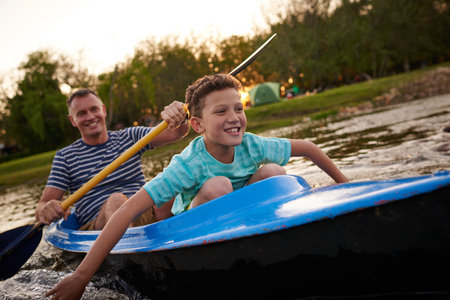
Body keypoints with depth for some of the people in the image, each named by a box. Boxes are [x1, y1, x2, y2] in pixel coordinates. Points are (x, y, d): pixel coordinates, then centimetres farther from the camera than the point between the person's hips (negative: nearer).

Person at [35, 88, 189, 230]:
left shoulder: (129, 137, 16)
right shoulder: (65, 157, 13)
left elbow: (174, 133, 2)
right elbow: (42, 205, 6)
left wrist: (179, 118, -24)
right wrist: (45, 211, -20)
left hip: (143, 215, 2)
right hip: (95, 226, -1)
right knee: (117, 199, -35)